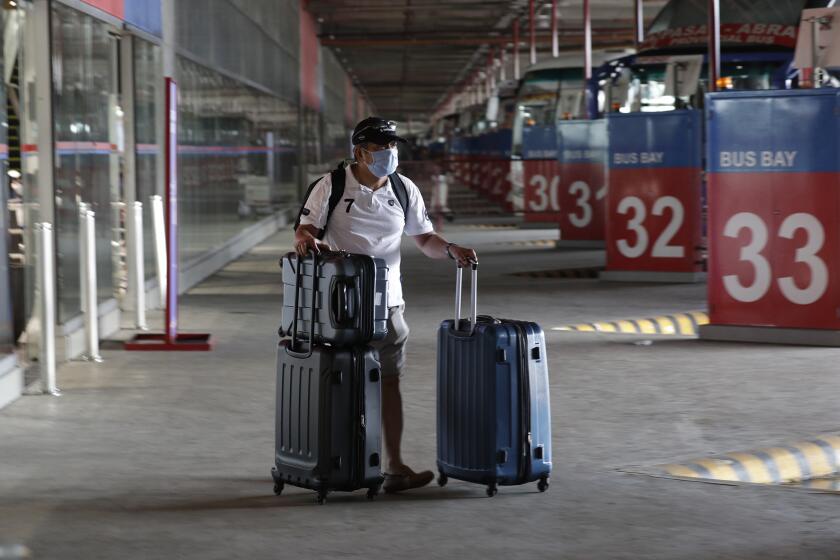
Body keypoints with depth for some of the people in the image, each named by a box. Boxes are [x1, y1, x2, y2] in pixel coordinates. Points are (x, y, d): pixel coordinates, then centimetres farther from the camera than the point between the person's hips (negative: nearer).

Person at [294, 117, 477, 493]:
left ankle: (395, 468, -5)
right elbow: (306, 230, -10)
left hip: (386, 301, 2)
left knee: (389, 380, -4)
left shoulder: (404, 190, 5)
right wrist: (306, 239, -34)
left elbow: (424, 238, 10)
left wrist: (450, 249, -10)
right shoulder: (331, 187, -6)